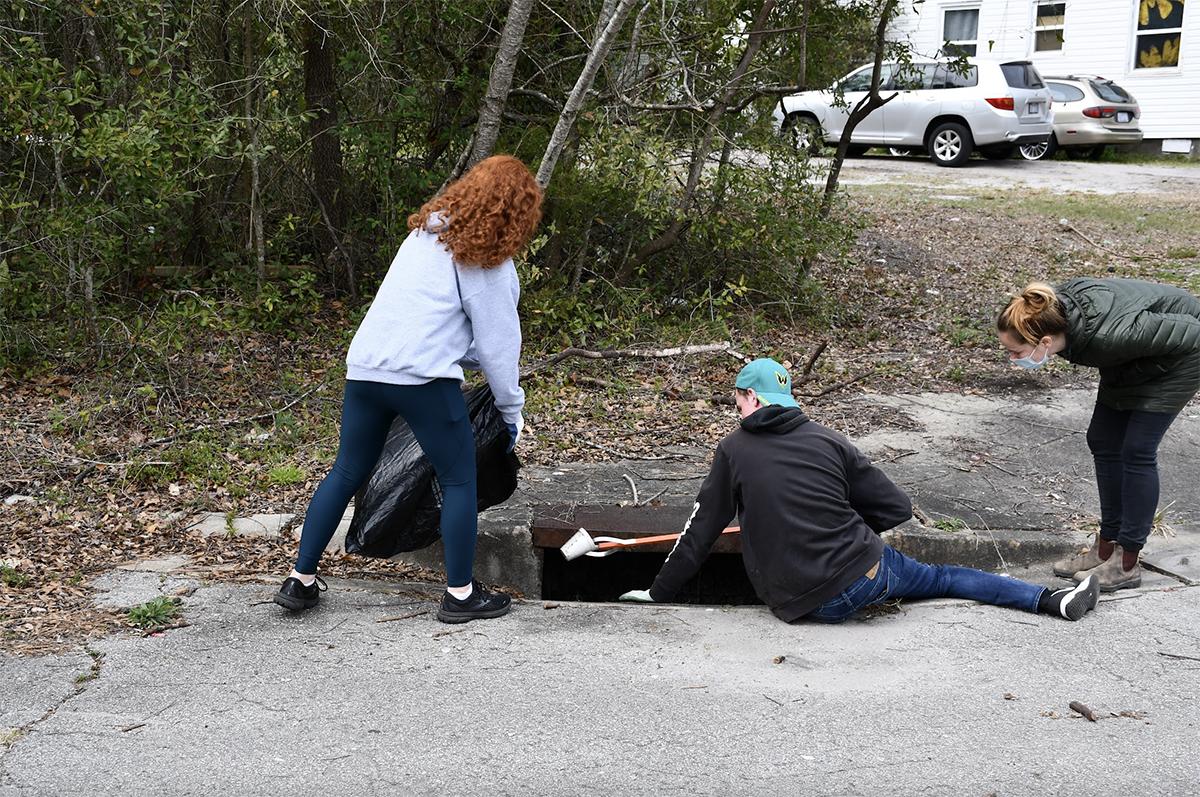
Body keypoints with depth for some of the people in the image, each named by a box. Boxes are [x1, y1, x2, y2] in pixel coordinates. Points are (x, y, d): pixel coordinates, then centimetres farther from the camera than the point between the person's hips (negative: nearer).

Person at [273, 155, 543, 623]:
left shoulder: (428, 231, 19)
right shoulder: (485, 260, -4)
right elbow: (497, 341, -2)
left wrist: (466, 356, 22)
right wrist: (512, 410, 8)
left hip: (365, 367, 8)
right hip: (423, 374, -8)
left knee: (347, 473, 17)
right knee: (459, 479, 6)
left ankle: (301, 580, 22)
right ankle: (460, 594, 12)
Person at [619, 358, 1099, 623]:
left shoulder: (733, 452, -2)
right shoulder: (828, 441, 2)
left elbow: (701, 532, 2)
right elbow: (897, 508, 3)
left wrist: (659, 591, 12)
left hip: (807, 603, -1)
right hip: (866, 573, 1)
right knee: (940, 577, 25)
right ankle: (1053, 601, 22)